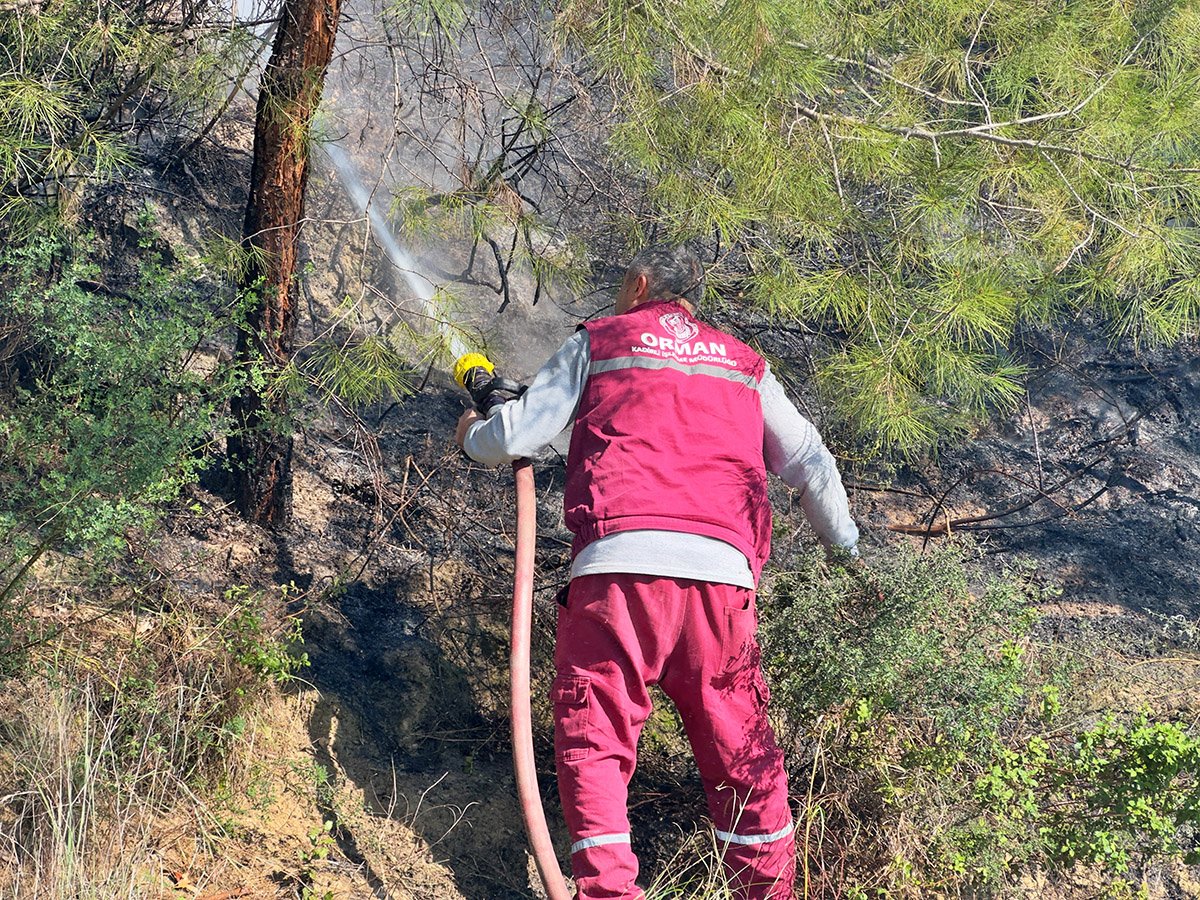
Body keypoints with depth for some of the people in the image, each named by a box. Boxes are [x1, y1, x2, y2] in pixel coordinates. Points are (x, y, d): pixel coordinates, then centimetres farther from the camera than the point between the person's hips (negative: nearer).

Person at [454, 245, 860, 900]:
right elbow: (810, 464, 25)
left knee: (593, 740, 1)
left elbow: (518, 434, 12)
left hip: (622, 558, -3)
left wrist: (473, 436, 34)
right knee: (740, 747, 12)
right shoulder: (745, 364, 24)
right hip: (724, 571, 3)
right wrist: (844, 543, 41)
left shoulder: (599, 341, 16)